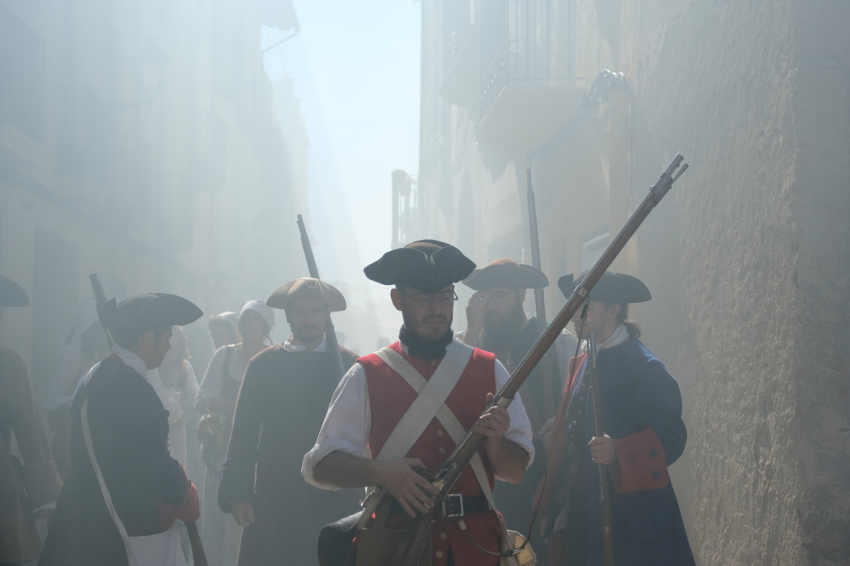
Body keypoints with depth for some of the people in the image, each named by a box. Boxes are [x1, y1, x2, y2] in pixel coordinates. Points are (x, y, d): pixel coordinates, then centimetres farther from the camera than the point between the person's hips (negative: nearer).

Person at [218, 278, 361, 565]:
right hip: (272, 504, 0)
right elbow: (243, 434, 6)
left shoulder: (350, 365, 6)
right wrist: (238, 495, -1)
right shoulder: (262, 365, 8)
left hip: (334, 500, 0)